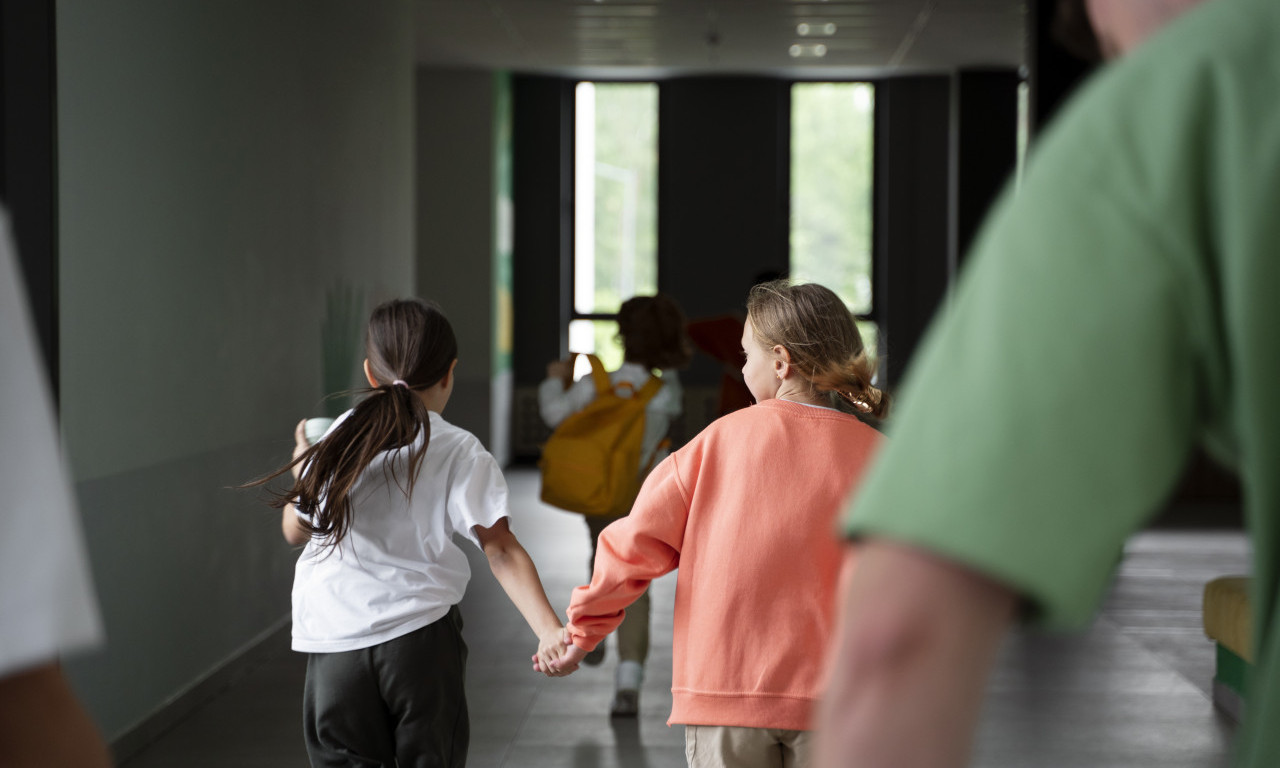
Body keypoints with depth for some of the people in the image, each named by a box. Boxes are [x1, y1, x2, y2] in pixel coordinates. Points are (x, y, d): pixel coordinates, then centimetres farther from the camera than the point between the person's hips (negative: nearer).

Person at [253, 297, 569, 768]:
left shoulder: (335, 440, 1)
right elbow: (501, 551, -14)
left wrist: (302, 468, 32)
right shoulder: (461, 453, -4)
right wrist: (549, 630, -20)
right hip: (421, 639, -1)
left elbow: (295, 530, 13)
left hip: (335, 643, 1)